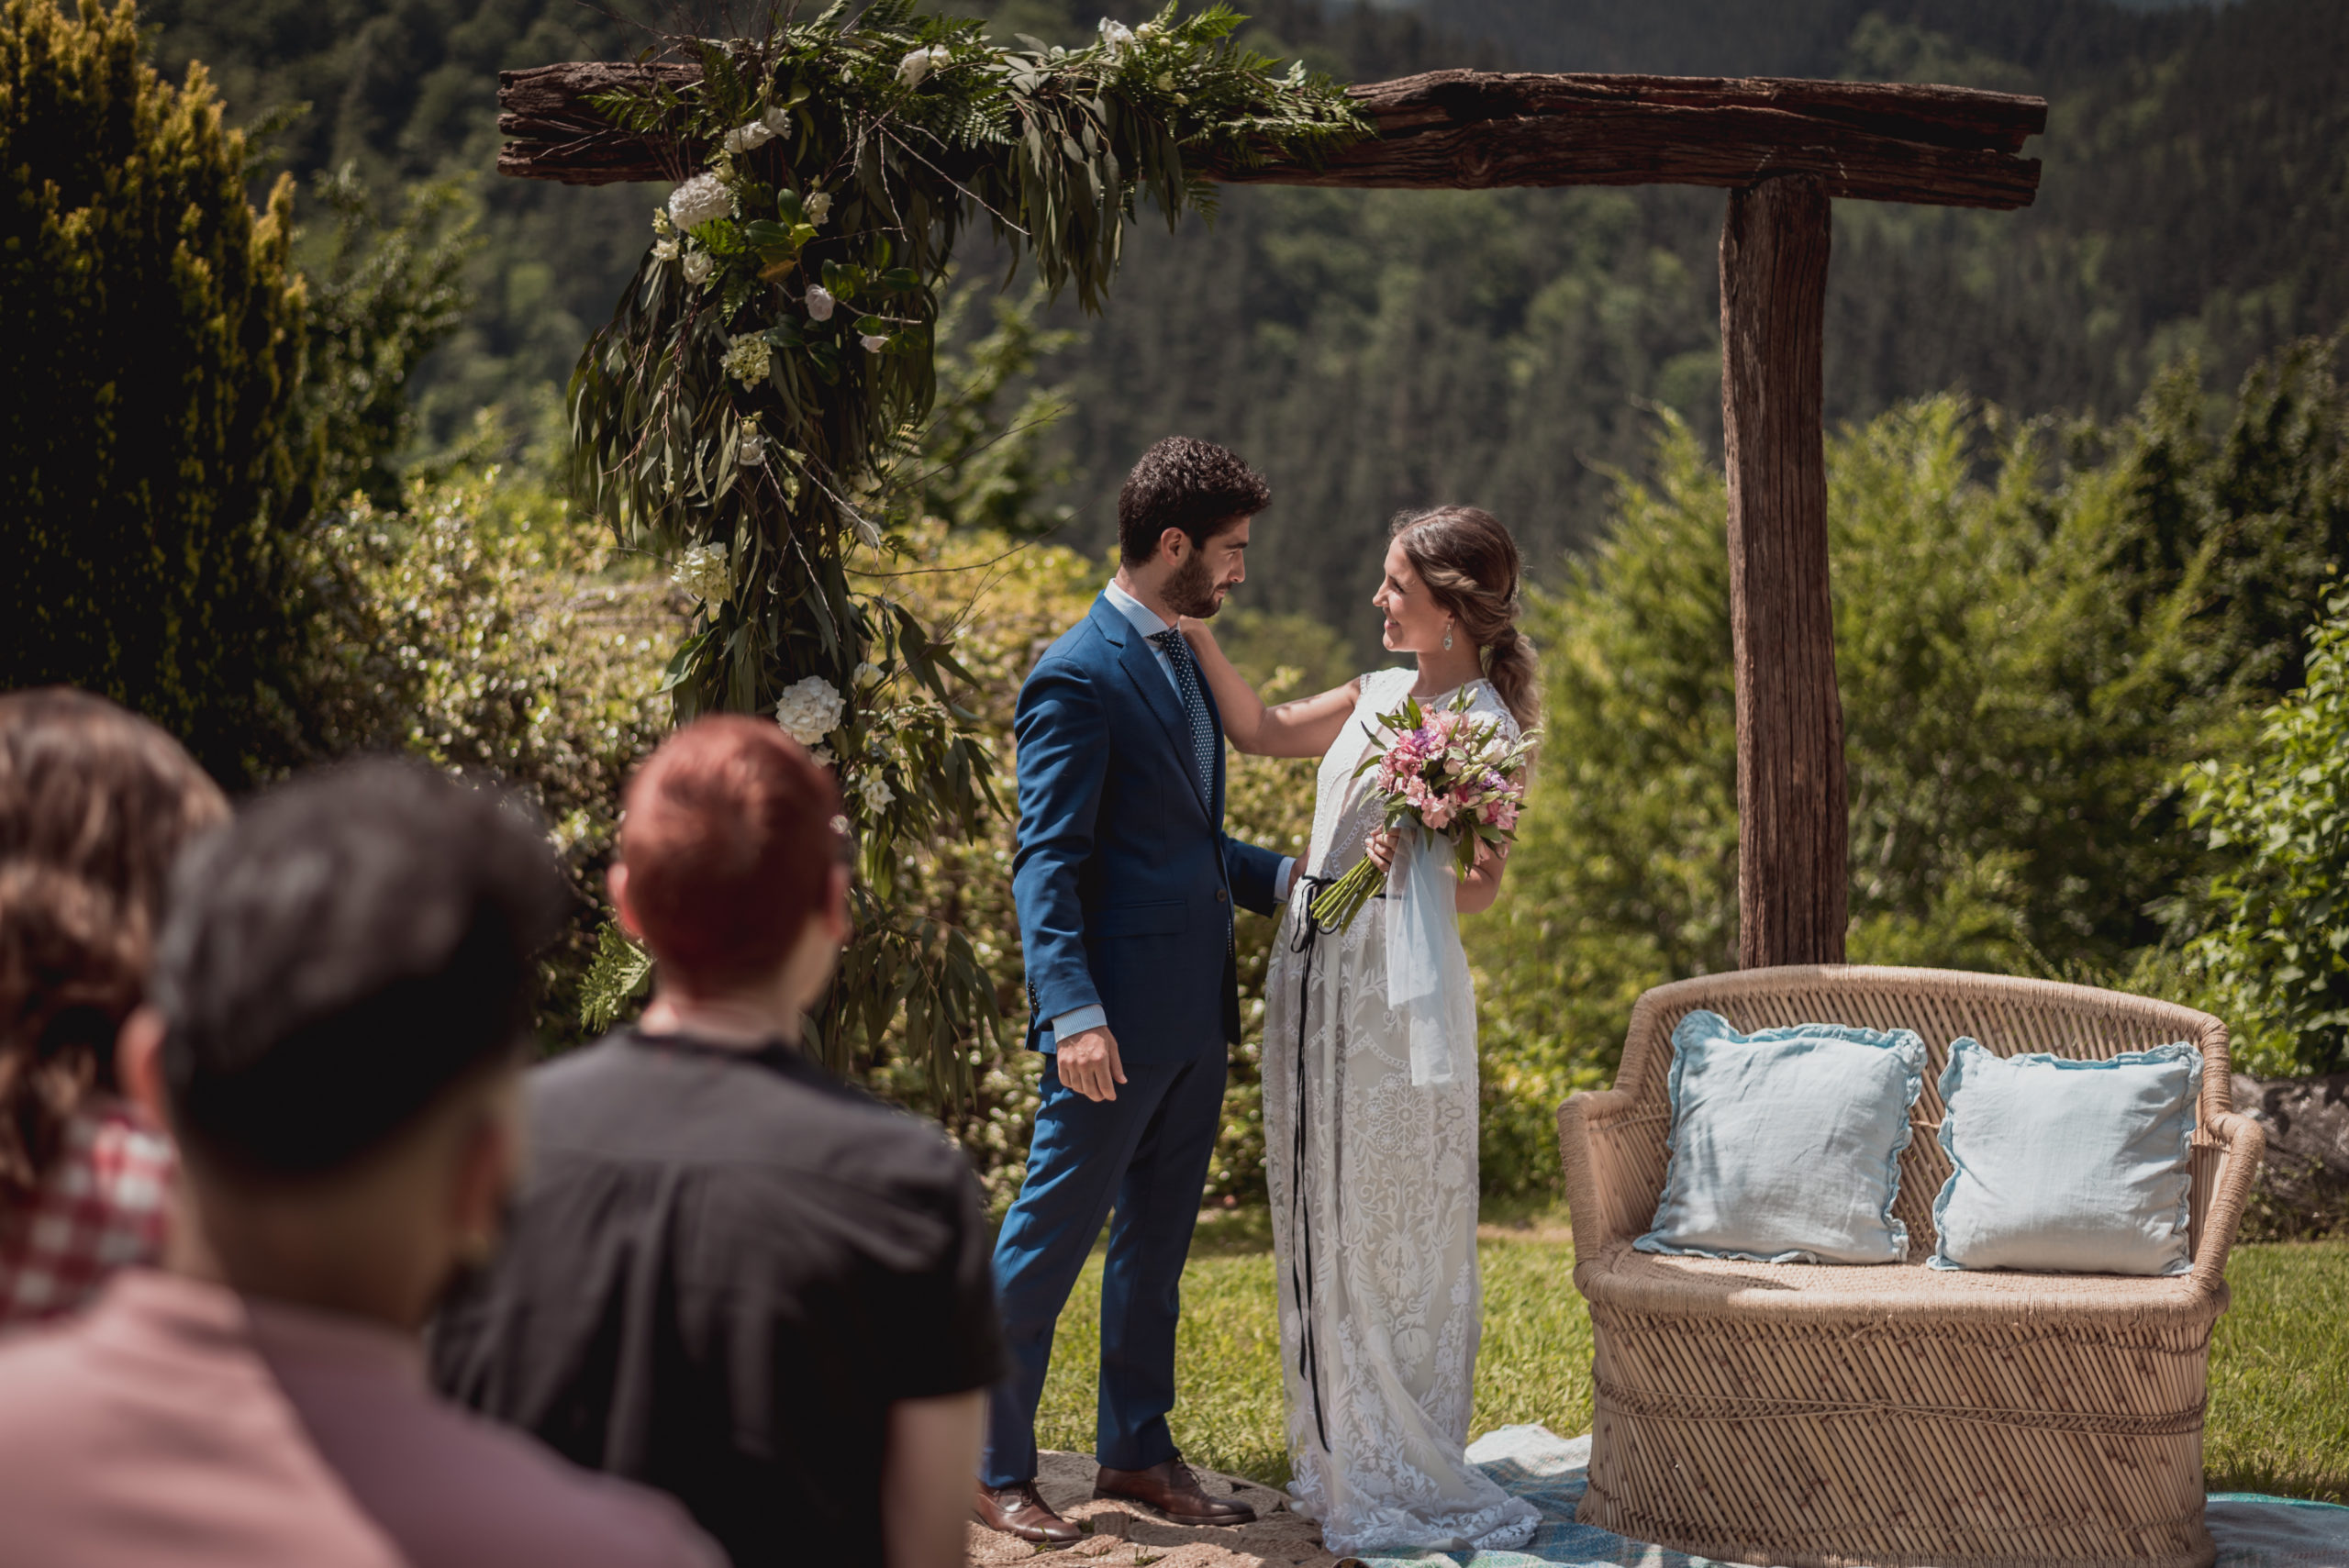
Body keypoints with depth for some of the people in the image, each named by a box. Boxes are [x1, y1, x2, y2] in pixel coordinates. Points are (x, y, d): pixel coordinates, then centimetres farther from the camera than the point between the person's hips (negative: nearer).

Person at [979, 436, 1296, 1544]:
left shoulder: (1179, 659, 14)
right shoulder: (1078, 677, -14)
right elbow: (1048, 863, -17)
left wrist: (1281, 878, 9)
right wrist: (1072, 1015, -25)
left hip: (1195, 1013, 9)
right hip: (1121, 1016, -9)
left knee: (1156, 1242, 16)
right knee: (1051, 1239, 0)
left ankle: (1137, 1451, 28)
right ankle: (991, 1468, 11)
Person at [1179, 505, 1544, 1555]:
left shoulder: (1484, 727, -12)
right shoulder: (1383, 692, 12)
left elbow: (1484, 886, -15)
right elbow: (1262, 733, 20)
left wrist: (1414, 866, -34)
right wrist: (1198, 635, 13)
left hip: (1395, 982, -8)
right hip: (1316, 967, 8)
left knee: (1385, 1232, -2)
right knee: (1322, 1221, 13)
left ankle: (1404, 1485, 9)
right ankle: (1340, 1457, 25)